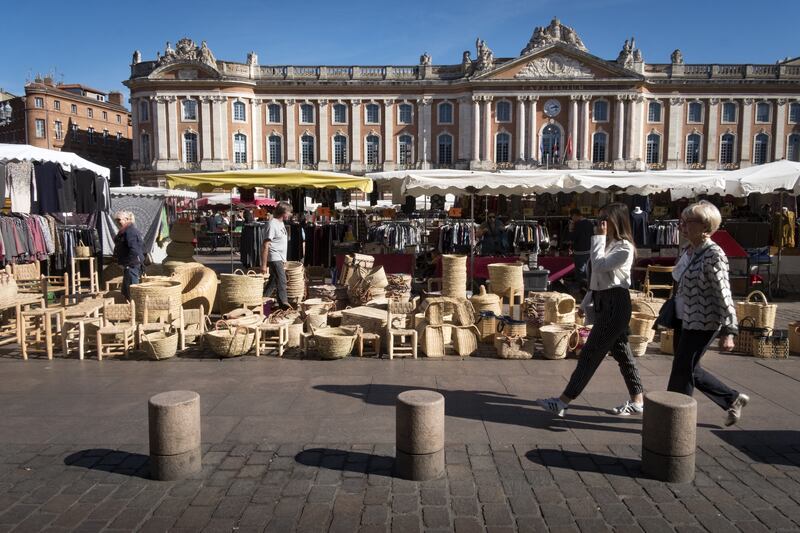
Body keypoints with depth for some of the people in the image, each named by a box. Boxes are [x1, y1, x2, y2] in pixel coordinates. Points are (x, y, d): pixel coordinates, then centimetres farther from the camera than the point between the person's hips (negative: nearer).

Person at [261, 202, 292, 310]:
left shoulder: (281, 223, 13)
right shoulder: (272, 224, -16)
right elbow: (265, 245, -18)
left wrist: (284, 259, 21)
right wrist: (264, 265, -20)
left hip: (280, 258, 10)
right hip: (274, 258, -10)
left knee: (273, 281, 15)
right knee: (281, 281, -8)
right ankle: (283, 303, -3)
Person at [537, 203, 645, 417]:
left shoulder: (624, 247, -13)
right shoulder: (608, 244, 16)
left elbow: (599, 265, -24)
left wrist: (600, 237, -16)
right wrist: (588, 301, 20)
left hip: (615, 304, -10)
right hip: (605, 303, 10)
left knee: (590, 353, -9)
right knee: (621, 352, 13)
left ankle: (562, 402, -8)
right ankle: (638, 400, 23)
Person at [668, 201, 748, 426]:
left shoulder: (713, 255, -18)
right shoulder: (690, 251, 7)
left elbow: (724, 295, -18)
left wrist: (728, 331, -18)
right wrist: (672, 316, 20)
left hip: (702, 324, -9)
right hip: (684, 320, 9)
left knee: (682, 371, 0)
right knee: (688, 369, 17)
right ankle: (733, 399, 35)